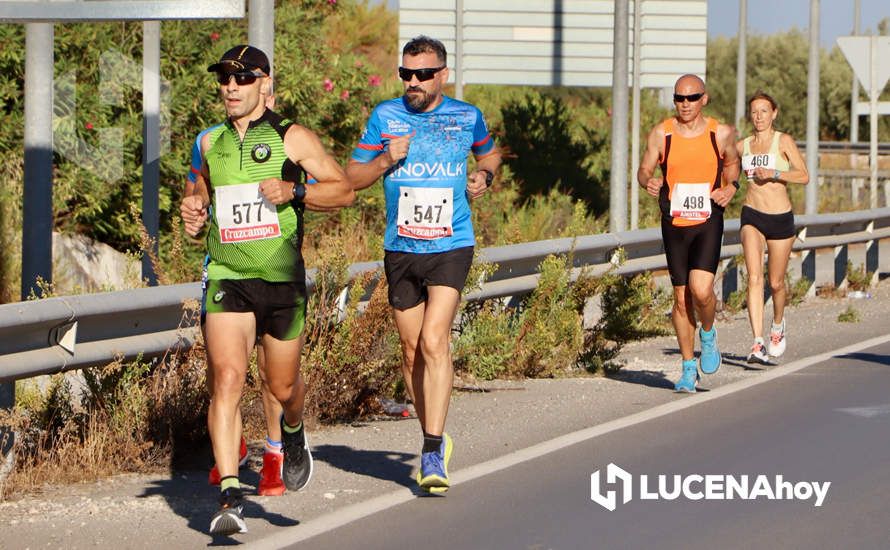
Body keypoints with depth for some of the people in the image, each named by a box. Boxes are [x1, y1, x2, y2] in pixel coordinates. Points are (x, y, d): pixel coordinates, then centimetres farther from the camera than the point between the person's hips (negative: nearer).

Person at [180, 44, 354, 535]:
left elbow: (344, 190, -1)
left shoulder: (292, 138, -1)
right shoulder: (211, 143, 10)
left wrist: (295, 192, -17)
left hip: (282, 279, -2)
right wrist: (194, 210, 7)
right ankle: (229, 498, -20)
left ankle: (293, 434, 47)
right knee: (226, 379, -16)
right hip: (227, 279, 2)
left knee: (283, 387, 9)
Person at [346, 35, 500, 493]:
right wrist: (385, 161, -12)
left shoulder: (467, 117, 4)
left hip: (451, 247, -3)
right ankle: (434, 436, 28)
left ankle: (433, 454, -21)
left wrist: (484, 176, 3)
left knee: (434, 340, -18)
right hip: (400, 249, 3)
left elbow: (490, 153, 25)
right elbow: (352, 177, 7)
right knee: (411, 350, 8)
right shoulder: (385, 116, 3)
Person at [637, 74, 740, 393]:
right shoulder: (661, 134, -1)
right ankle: (689, 368, 20)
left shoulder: (721, 134, -1)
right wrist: (648, 182, -18)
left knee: (701, 290, -20)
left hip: (708, 222, -2)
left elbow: (732, 163, 18)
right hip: (674, 224, 2)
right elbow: (644, 169, 5)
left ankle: (708, 334, 13)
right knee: (681, 297, 6)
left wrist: (731, 186, -2)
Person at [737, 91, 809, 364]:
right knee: (754, 278, -16)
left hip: (780, 218, -2)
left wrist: (774, 173, -24)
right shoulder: (742, 146, 7)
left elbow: (804, 176, -12)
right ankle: (758, 344, -23)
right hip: (752, 216, 2)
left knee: (776, 282, 10)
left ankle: (777, 324, 42)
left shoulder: (784, 141, -4)